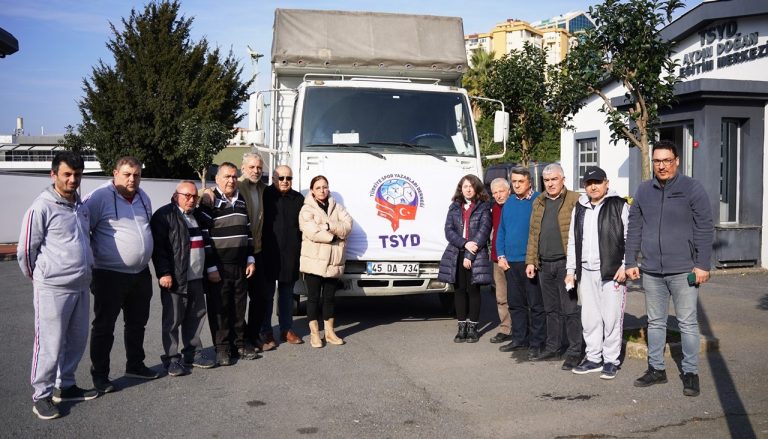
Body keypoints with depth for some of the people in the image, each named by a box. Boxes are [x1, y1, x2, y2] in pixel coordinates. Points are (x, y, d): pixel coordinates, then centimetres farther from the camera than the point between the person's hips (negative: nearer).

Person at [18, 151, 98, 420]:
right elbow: (25, 250, -7)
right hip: (53, 289, -7)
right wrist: (41, 278, 5)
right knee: (50, 345, -1)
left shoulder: (81, 207, 11)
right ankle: (41, 396, 13)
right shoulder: (42, 207, -11)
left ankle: (65, 386, 29)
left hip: (81, 287, 7)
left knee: (77, 340, 14)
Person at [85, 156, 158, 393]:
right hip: (110, 275, -7)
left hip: (141, 273, 7)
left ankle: (135, 365, 33)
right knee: (104, 326, 3)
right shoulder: (100, 196, -14)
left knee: (137, 322, 18)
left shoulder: (143, 197, 9)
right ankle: (99, 374, 14)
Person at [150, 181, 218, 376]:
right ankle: (171, 359, 8)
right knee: (173, 320, 0)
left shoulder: (198, 217, 17)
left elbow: (207, 244, 23)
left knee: (196, 316, 11)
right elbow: (158, 246, -13)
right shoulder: (164, 215, -7)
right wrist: (164, 273, -17)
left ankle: (193, 353, 23)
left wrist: (211, 268, 18)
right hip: (174, 279, -7)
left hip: (196, 278, 7)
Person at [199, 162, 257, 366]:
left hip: (240, 265, 6)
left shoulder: (242, 200, 13)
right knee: (219, 307, 1)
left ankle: (239, 342, 23)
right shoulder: (209, 201, -7)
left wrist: (250, 259, 12)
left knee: (239, 306, 11)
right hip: (219, 266, -5)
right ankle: (222, 348, 10)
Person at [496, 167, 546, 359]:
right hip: (510, 262, 7)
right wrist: (501, 255, 6)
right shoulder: (509, 203, 13)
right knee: (515, 303, 13)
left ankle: (536, 343, 6)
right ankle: (519, 339, 24)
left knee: (536, 305, 0)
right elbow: (501, 231, 17)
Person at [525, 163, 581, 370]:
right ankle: (552, 347, 25)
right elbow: (533, 234, 17)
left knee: (570, 310, -2)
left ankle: (574, 352, 4)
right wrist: (531, 260, 11)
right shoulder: (539, 203, 15)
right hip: (544, 265, 6)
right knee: (551, 309, 15)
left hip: (565, 263, -6)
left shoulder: (574, 200, -5)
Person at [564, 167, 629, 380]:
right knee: (589, 318, 10)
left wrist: (624, 266, -11)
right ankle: (593, 358, 21)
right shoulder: (579, 209, 14)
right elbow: (572, 241, 17)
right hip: (586, 272, 5)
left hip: (612, 272, -5)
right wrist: (571, 270, 13)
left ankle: (611, 360, 10)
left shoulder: (619, 206, -2)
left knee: (612, 318, -1)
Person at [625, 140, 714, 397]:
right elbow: (634, 228, 10)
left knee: (688, 323, 3)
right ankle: (656, 369, 24)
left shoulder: (692, 188, -5)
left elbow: (705, 229, -7)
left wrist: (703, 265, -12)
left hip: (683, 270, -4)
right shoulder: (644, 190, 7)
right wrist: (631, 262, 7)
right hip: (651, 271, 4)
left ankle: (690, 373, 14)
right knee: (655, 322, 13)